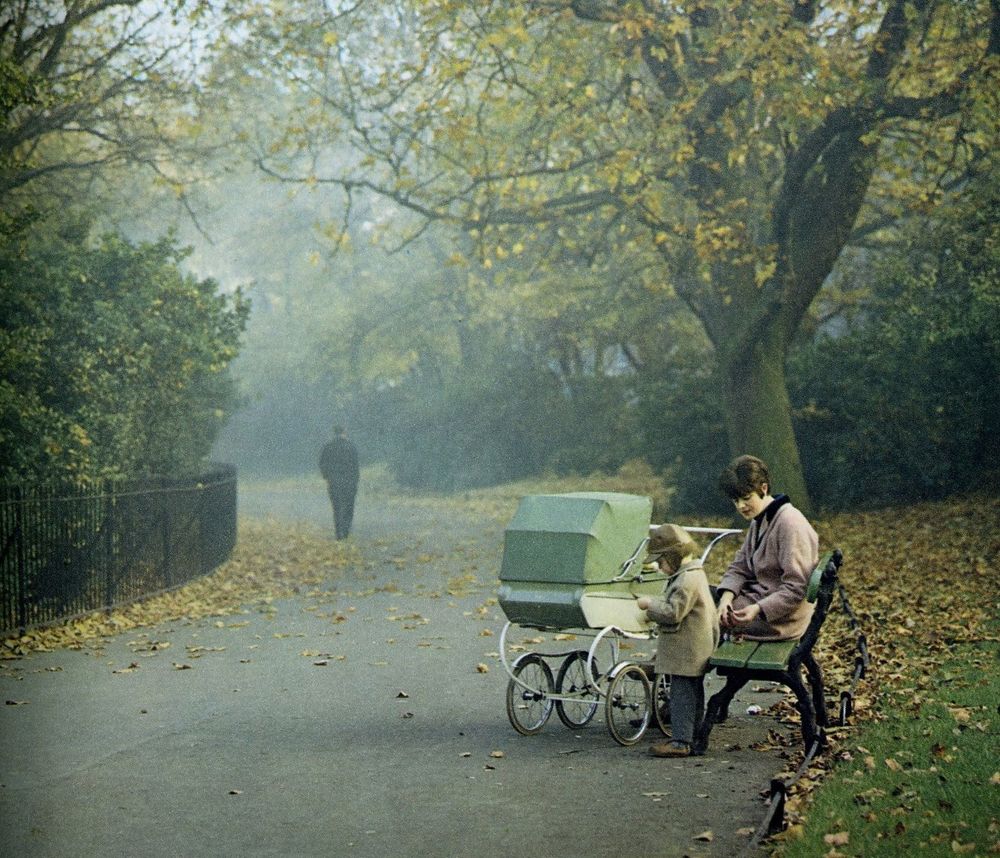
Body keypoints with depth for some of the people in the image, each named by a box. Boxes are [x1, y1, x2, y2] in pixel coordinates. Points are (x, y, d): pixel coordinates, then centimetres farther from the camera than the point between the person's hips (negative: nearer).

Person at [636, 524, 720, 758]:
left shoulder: (688, 580, -20)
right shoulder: (692, 575, 15)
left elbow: (673, 612, -23)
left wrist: (649, 604, -12)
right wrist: (653, 608, 13)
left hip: (686, 651, -11)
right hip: (692, 650, 11)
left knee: (682, 694, -8)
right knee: (692, 693, 16)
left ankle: (680, 741, -7)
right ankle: (692, 736, 23)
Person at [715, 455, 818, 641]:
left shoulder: (790, 524, -22)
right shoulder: (759, 520, 9)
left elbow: (796, 588, -24)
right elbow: (739, 567, 8)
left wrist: (758, 609, -32)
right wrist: (727, 596, -12)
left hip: (782, 618, -10)